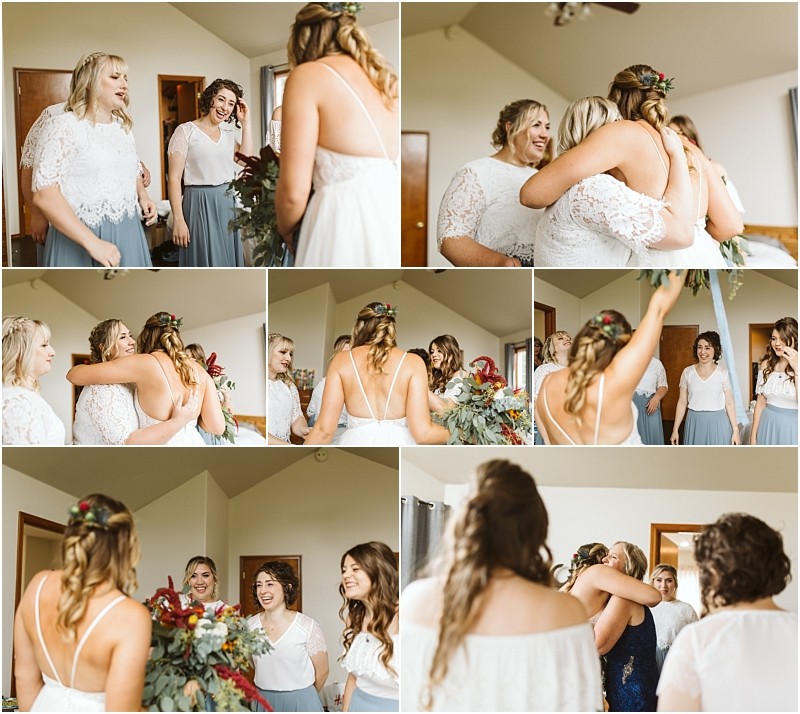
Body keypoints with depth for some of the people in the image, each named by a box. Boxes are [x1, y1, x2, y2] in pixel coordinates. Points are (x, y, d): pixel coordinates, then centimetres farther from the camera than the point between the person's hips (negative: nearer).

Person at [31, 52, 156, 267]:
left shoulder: (124, 127, 12)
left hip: (127, 234, 7)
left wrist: (143, 197, 5)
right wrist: (92, 242, -25)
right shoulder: (64, 126, -10)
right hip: (78, 240, -7)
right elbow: (44, 194, -19)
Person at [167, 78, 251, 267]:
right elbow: (174, 178, -10)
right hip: (200, 205, -6)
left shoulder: (228, 132, 13)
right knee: (205, 263, 0)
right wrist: (178, 220, -16)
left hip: (228, 204, 6)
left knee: (228, 261, 11)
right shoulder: (186, 131, -6)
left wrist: (245, 123, 0)